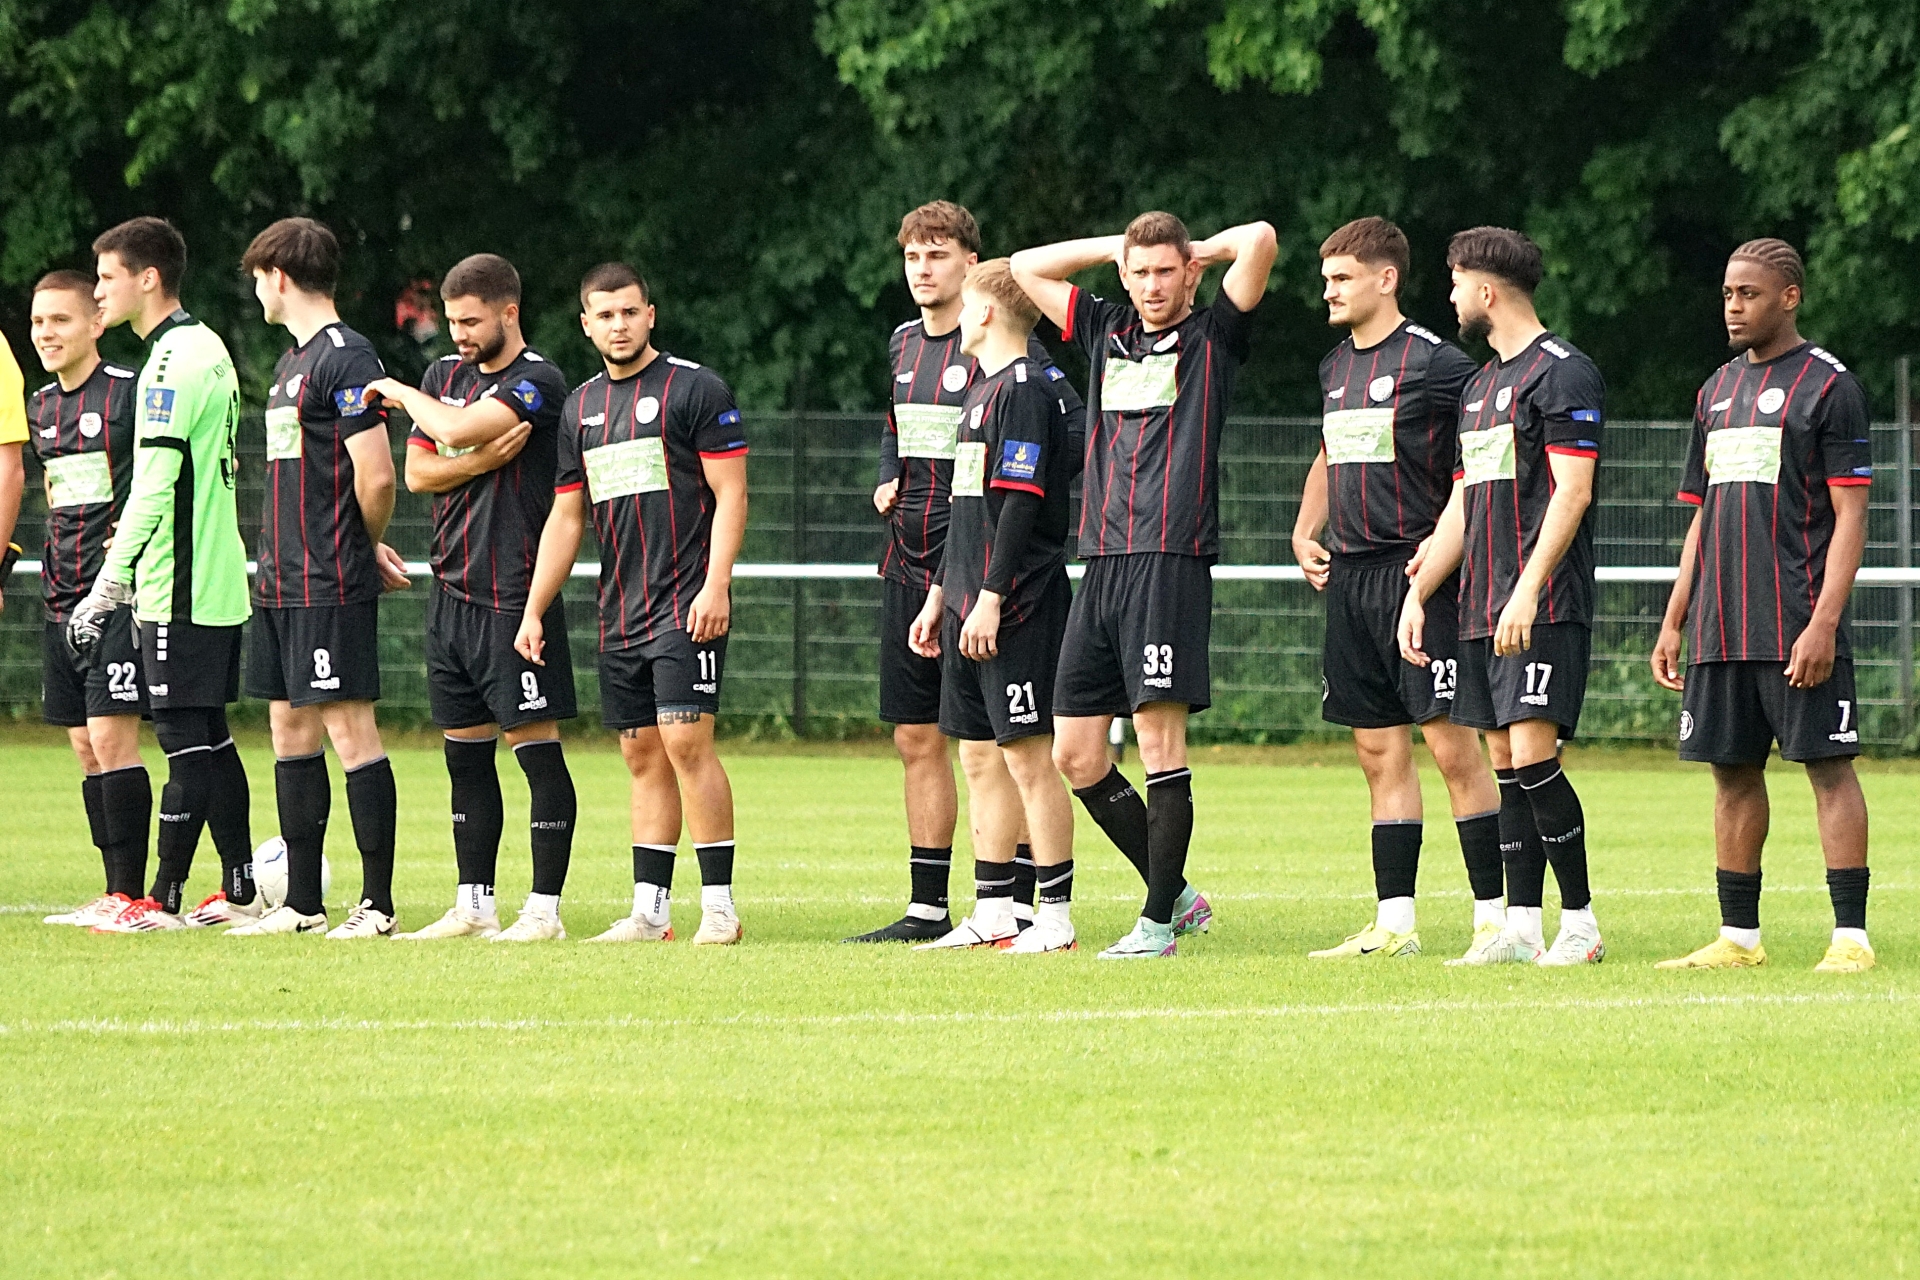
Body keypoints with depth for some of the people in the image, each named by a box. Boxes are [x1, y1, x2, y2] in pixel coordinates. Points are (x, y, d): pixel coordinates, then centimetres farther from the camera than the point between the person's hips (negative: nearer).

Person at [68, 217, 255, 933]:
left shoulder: (173, 360, -15)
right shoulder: (207, 349, 15)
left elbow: (152, 489, -19)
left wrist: (105, 591, -17)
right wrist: (119, 581, 21)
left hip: (178, 590, -10)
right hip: (217, 580, 10)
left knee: (185, 738, -7)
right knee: (209, 738, 13)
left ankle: (163, 900, -6)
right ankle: (239, 889, 17)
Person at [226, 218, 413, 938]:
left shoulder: (345, 357, -13)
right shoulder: (292, 362, 17)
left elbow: (375, 477, -18)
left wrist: (367, 550, -2)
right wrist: (369, 549, 12)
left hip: (331, 583, -10)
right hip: (281, 581, 10)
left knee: (348, 728, -8)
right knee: (290, 730, 10)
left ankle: (378, 905, -6)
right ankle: (302, 905, 15)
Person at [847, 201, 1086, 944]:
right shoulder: (905, 345, 13)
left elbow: (1076, 428, -15)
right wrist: (887, 480, 12)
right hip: (908, 563, 8)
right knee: (917, 739, 9)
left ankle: (1019, 906, -2)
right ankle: (927, 909, 15)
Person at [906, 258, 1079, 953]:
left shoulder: (1024, 389, -12)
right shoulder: (982, 389, 19)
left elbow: (1020, 504, -19)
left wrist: (991, 599, -22)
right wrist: (939, 594, 24)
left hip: (1016, 607, -10)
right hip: (969, 606, 10)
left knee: (1027, 755, -8)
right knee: (980, 757, 10)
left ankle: (1055, 916, -6)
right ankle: (991, 915, 14)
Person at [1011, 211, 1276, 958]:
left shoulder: (1213, 337, 3)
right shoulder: (1106, 333, 18)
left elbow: (1260, 240, -11)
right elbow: (1026, 269, 28)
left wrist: (1200, 252, 8)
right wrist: (1116, 247, 21)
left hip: (1171, 561, -6)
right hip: (1100, 562, 6)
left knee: (1160, 737, -9)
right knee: (1075, 755, 4)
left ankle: (1159, 923, -3)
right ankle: (1176, 895, 15)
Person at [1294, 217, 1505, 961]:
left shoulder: (1435, 363, -9)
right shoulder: (1336, 368, 16)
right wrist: (1306, 531, 15)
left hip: (1417, 573, -8)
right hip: (1350, 578, 8)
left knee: (1451, 743, -8)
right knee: (1379, 752, 8)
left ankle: (1493, 918, -5)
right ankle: (1394, 924, 10)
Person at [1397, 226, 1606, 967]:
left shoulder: (1561, 373, -8)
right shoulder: (1479, 387, 21)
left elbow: (1572, 491, -15)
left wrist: (1528, 590, -23)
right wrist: (1417, 594, 18)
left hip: (1544, 610, -9)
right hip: (1482, 612, 9)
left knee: (1532, 757, -14)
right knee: (1505, 763, 5)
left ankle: (1580, 924, -8)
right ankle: (1520, 927, 6)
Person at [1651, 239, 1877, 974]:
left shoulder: (1828, 386, -4)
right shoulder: (1717, 391, 17)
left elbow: (1850, 516, -9)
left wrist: (1824, 623, -17)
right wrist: (1674, 622, 15)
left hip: (1799, 629, -7)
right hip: (1720, 630, 7)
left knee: (1828, 767, -7)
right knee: (1733, 773, 8)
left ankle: (1851, 937, -7)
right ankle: (1738, 937, 14)